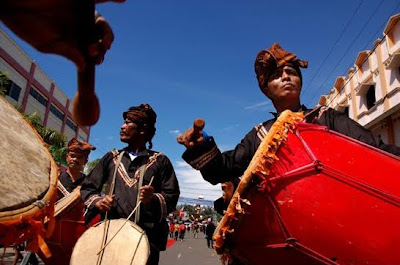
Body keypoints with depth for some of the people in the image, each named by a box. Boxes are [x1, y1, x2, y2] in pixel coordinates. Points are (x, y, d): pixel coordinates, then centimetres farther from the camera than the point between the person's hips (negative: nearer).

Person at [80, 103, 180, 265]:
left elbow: (172, 197, -1)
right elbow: (87, 187, 16)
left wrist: (154, 199, -21)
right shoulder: (111, 158, 16)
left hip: (147, 238, -2)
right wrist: (97, 201, -4)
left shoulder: (160, 161, 5)